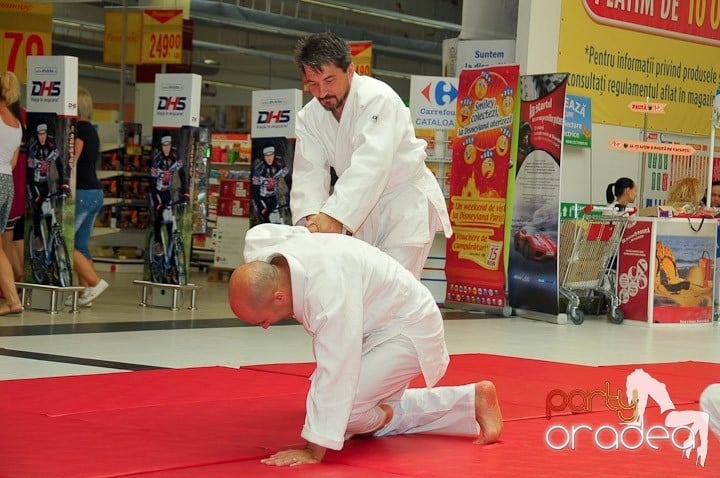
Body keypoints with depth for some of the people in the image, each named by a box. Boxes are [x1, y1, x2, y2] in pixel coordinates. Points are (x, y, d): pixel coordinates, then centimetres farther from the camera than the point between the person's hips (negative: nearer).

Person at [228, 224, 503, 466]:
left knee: (337, 406, -26)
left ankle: (381, 417, 8)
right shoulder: (260, 258, -17)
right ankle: (473, 400, 27)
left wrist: (313, 452, -39)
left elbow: (335, 374, -41)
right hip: (373, 329, 10)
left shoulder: (328, 287, -42)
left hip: (407, 332, -9)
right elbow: (259, 233, 9)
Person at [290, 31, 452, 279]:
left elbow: (371, 164, -36)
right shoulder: (309, 117, -3)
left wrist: (335, 216, -48)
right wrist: (310, 217, -35)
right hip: (364, 208, 7)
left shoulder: (377, 99, -24)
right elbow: (309, 173, -13)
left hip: (405, 201, -7)